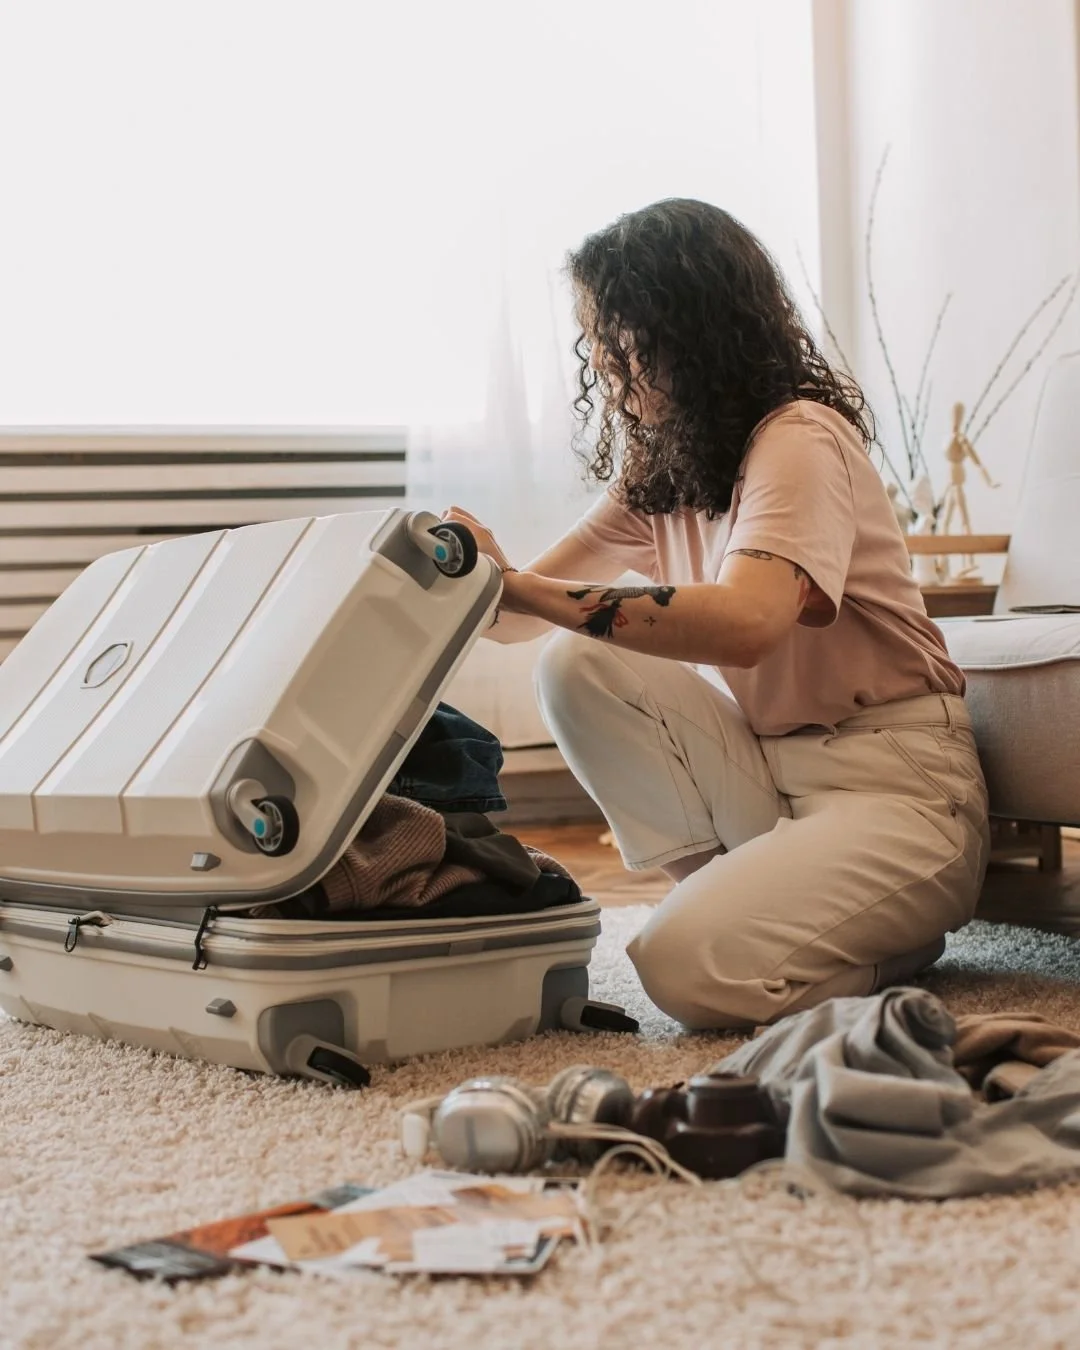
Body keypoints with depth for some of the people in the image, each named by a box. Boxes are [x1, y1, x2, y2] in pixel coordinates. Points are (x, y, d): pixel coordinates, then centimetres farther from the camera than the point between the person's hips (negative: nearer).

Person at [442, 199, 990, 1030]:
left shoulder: (802, 439, -17)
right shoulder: (657, 468, 8)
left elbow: (744, 622, -36)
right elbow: (530, 603, 4)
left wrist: (521, 588, -38)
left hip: (896, 787, -7)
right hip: (768, 767, 7)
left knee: (691, 967, -27)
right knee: (577, 669, -12)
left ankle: (894, 938, 3)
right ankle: (740, 893, -3)